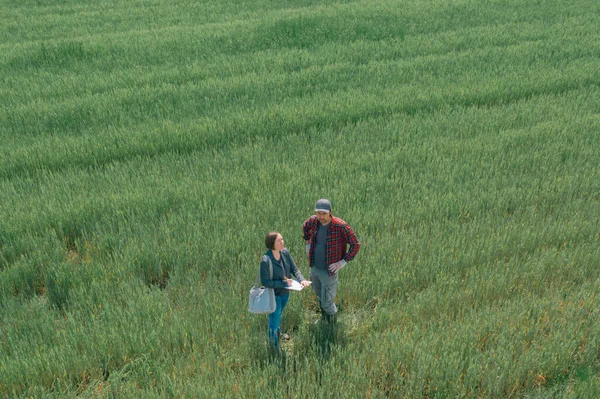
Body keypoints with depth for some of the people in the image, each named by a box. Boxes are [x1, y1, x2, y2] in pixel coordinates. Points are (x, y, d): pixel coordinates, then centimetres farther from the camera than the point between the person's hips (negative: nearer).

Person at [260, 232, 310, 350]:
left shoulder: (285, 252, -14)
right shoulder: (266, 261, -32)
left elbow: (294, 268, -5)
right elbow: (265, 282, -25)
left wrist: (302, 279, -22)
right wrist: (283, 283, -27)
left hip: (285, 292, 6)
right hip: (274, 295, -6)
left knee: (279, 314, 32)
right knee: (274, 320, 11)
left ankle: (278, 332, 61)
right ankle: (275, 347, 34)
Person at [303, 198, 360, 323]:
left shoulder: (341, 226, -27)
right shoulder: (313, 221, -11)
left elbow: (356, 245, -19)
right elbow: (305, 227, 15)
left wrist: (342, 262, -18)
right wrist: (308, 245, 11)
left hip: (329, 271, -5)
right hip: (314, 267, 6)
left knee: (327, 303, 4)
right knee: (319, 296, 28)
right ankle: (324, 319, 57)